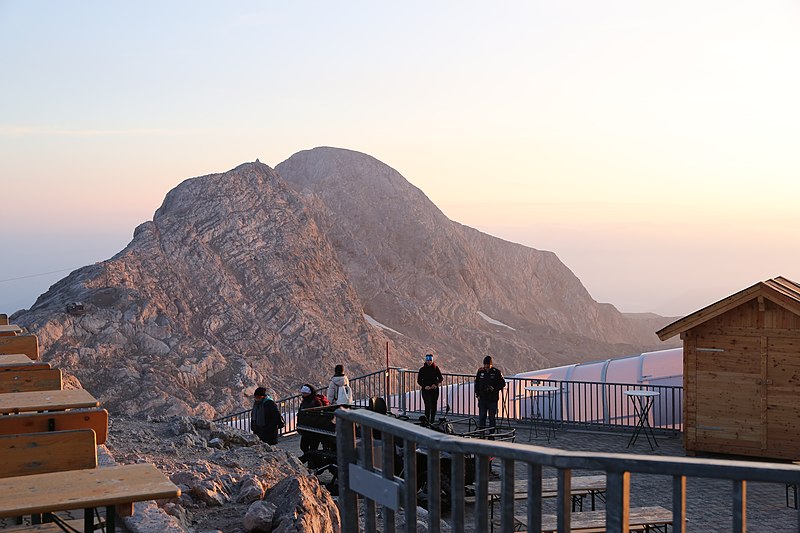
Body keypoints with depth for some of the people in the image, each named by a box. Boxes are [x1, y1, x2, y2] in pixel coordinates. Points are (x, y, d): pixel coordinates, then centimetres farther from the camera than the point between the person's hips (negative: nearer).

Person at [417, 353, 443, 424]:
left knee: (434, 406, 7)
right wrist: (424, 386, -15)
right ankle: (427, 421, -15)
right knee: (428, 406, -15)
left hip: (434, 390, 2)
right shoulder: (422, 369, 0)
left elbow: (441, 378, 3)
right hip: (426, 390, -2)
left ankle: (432, 422, 20)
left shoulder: (436, 368, 2)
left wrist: (435, 383, -14)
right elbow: (419, 381, 2)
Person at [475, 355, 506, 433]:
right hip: (482, 398, 2)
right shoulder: (480, 371, 4)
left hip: (493, 399, -2)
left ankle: (492, 434, 13)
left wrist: (494, 388, -14)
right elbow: (476, 383, 13)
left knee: (492, 417, 4)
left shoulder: (496, 372, -5)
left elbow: (502, 383, 0)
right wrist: (477, 394, 5)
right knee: (481, 417, 3)